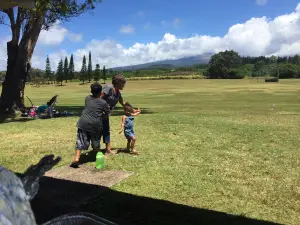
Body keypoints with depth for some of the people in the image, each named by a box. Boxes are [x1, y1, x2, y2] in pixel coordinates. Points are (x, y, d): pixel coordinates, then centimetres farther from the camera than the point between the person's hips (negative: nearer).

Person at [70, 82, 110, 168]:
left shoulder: (87, 98, 10)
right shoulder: (103, 102, 1)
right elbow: (108, 112, 13)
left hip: (83, 123, 2)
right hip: (95, 125, -2)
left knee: (81, 141, 3)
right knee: (96, 142, 17)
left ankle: (76, 159, -8)